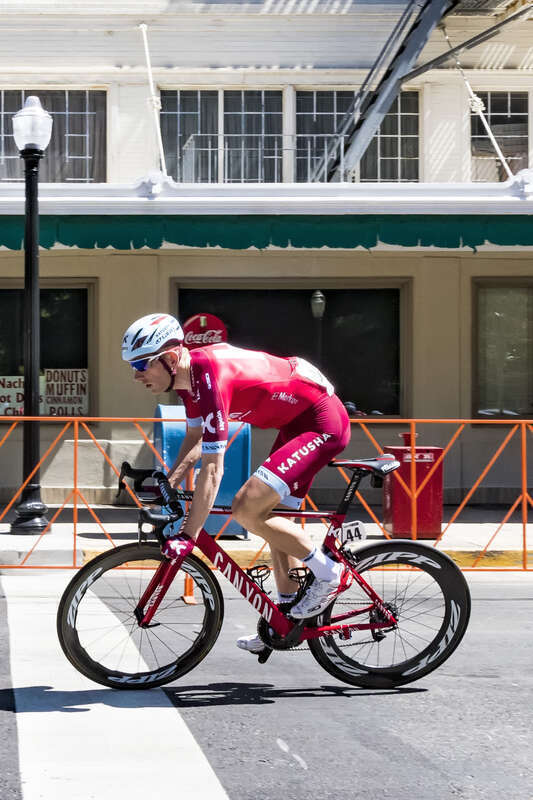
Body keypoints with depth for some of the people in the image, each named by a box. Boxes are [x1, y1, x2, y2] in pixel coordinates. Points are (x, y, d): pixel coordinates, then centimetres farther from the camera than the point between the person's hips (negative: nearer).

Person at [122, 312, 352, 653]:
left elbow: (212, 470, -31)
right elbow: (194, 439, 19)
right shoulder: (189, 374, 1)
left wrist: (187, 537, -30)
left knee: (247, 509, -18)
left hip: (322, 423, -11)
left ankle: (330, 574, -4)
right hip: (296, 421, 11)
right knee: (268, 516, 16)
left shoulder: (209, 377, -28)